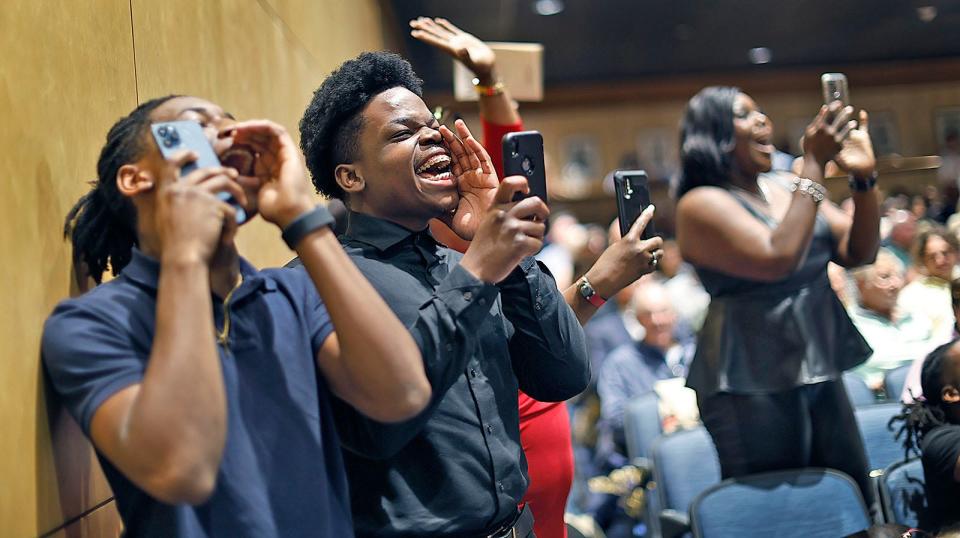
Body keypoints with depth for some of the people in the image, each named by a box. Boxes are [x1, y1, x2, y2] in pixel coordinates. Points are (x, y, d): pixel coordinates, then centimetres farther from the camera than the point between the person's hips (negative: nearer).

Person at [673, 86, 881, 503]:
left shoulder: (787, 189, 12)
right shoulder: (701, 204, -9)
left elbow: (858, 252, 8)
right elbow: (778, 258, -23)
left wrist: (863, 177, -7)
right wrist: (814, 164, -19)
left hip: (820, 374, 7)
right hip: (752, 386, -7)